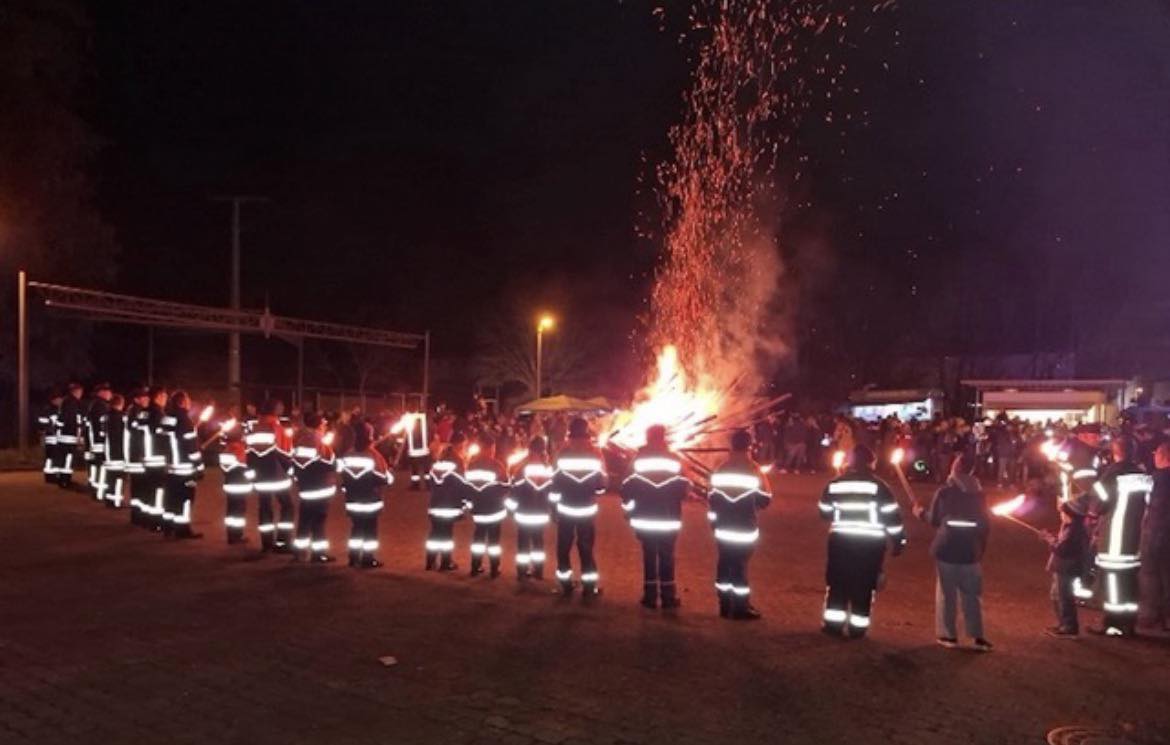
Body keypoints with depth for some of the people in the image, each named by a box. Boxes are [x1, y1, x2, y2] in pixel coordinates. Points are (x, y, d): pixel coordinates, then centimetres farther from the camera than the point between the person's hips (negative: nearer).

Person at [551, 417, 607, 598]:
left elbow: (556, 482, -7)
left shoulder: (563, 454, -7)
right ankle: (589, 587, 9)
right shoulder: (595, 454, -4)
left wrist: (553, 502, 6)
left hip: (565, 509, -1)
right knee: (586, 548, 9)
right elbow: (601, 485, -1)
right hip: (587, 509, 1)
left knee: (564, 548, 11)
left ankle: (566, 586, 13)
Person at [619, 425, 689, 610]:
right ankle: (668, 597, 10)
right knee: (667, 558, 8)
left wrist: (627, 505, 11)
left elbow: (628, 487, -6)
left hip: (644, 520, 0)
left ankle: (650, 597, 11)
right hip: (669, 521, 0)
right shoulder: (674, 460, -3)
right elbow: (684, 489, 0)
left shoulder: (638, 459, -4)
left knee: (649, 557, 9)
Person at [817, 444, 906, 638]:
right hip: (870, 544, -2)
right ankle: (857, 627, 11)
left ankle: (834, 624, 12)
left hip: (841, 541, 2)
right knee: (864, 586, 8)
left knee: (837, 583, 12)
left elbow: (824, 513, 11)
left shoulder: (834, 484, 2)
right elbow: (892, 515, -6)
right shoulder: (878, 485, -6)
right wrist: (899, 541, 3)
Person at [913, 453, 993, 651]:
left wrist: (921, 513, 17)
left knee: (946, 593, 5)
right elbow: (986, 524, 8)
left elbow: (934, 520, -2)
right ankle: (978, 636, 9)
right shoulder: (978, 494, 4)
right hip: (970, 551, 3)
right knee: (971, 594, 9)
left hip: (946, 549, -3)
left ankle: (949, 635, 8)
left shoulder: (944, 492, -7)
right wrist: (980, 548, 19)